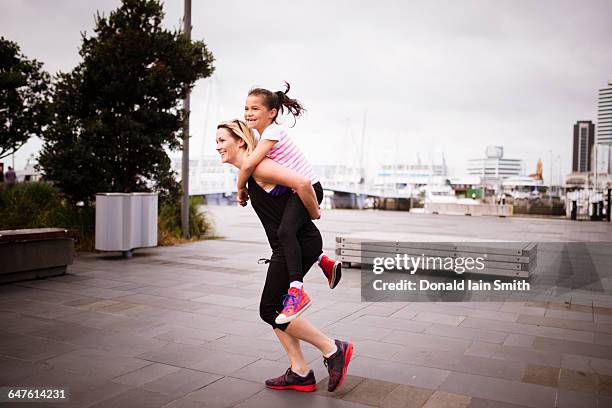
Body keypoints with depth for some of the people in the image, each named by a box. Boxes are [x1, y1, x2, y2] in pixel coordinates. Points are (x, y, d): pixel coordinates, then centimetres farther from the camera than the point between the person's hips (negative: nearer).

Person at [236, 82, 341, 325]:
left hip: (307, 188, -11)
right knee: (288, 231, 23)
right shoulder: (258, 134, 13)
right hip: (295, 191, 11)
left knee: (285, 231, -29)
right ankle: (325, 262, 35)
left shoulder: (272, 133, -15)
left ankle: (297, 291, -30)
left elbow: (249, 164, -24)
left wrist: (240, 189, -9)